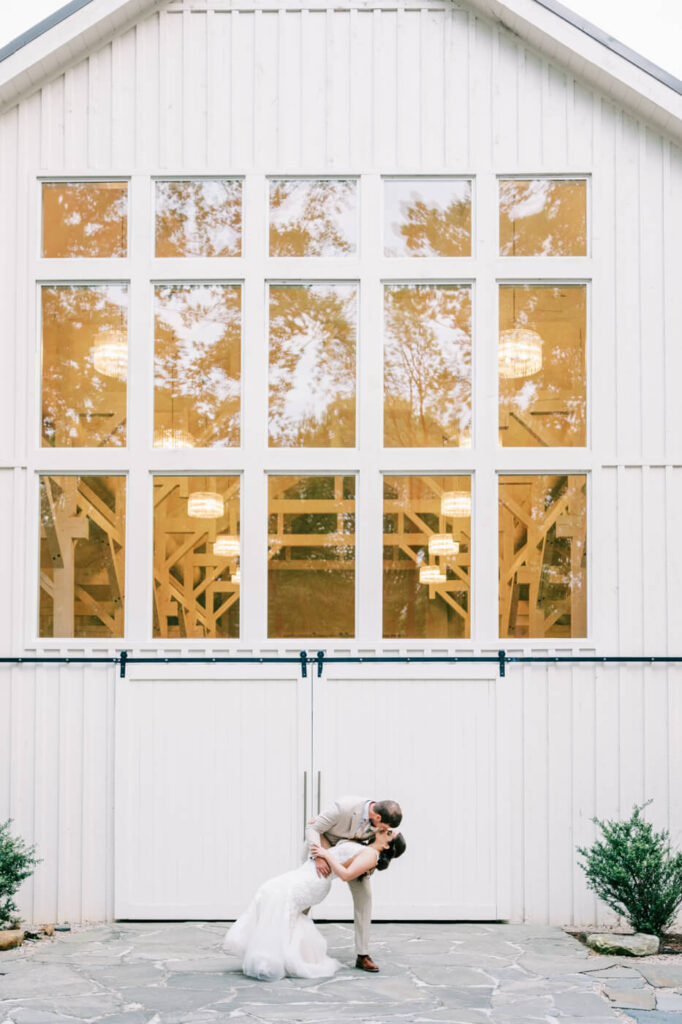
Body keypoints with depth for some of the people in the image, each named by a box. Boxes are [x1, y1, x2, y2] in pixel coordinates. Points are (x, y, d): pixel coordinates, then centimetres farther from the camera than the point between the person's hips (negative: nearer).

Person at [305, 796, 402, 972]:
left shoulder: (381, 820, -25)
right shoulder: (344, 807, -41)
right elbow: (312, 828, -32)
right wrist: (318, 857, -43)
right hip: (323, 840, -3)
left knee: (364, 895, -8)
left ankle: (362, 955, -2)